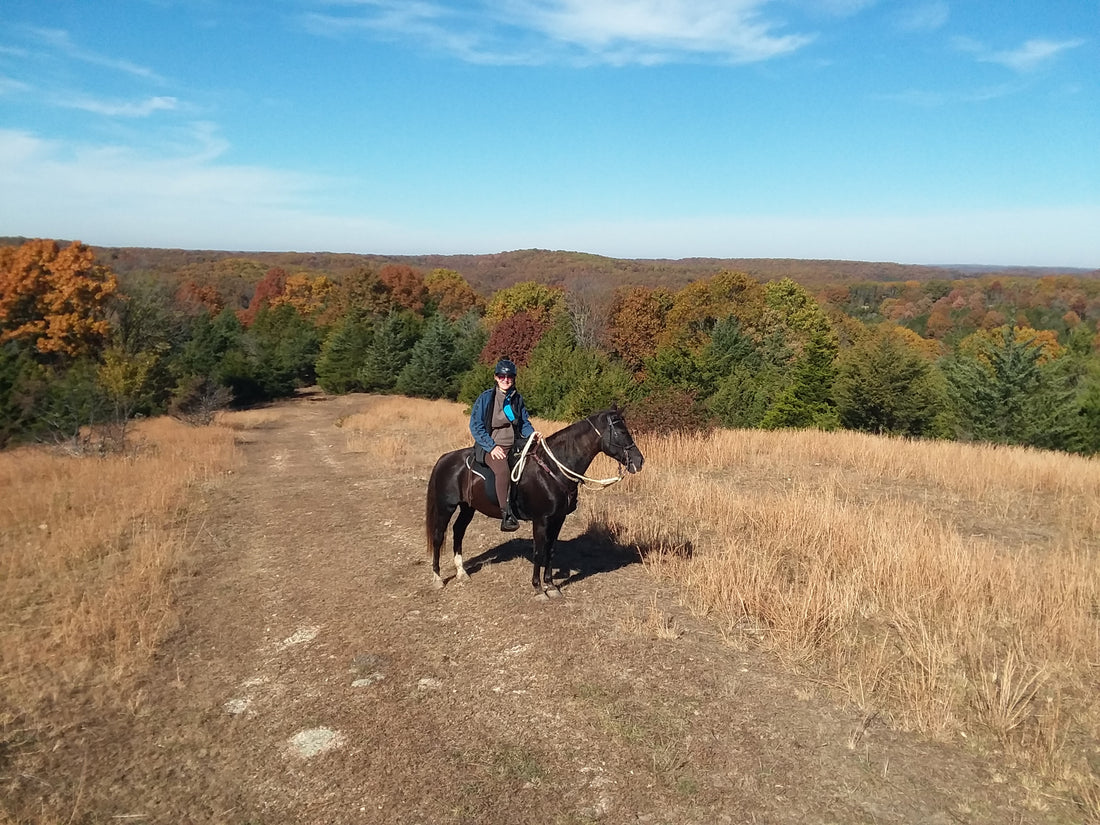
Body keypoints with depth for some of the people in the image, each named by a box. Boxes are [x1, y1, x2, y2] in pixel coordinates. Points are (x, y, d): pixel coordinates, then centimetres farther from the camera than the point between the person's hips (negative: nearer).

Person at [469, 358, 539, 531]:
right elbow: (475, 426, -4)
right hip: (492, 446, -6)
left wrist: (531, 433, -3)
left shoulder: (517, 398, 11)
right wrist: (492, 446, -14)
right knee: (503, 471, -35)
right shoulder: (486, 397, -2)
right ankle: (507, 515, -35)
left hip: (515, 444, 6)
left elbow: (524, 422, 20)